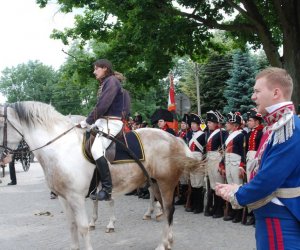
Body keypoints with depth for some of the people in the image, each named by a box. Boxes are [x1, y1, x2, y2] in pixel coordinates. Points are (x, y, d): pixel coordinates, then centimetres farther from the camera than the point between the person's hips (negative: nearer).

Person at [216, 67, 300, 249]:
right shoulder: (276, 125, 10)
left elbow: (270, 177, -25)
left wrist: (237, 196, -11)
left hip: (280, 219, -9)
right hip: (270, 215, 9)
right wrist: (239, 189, 3)